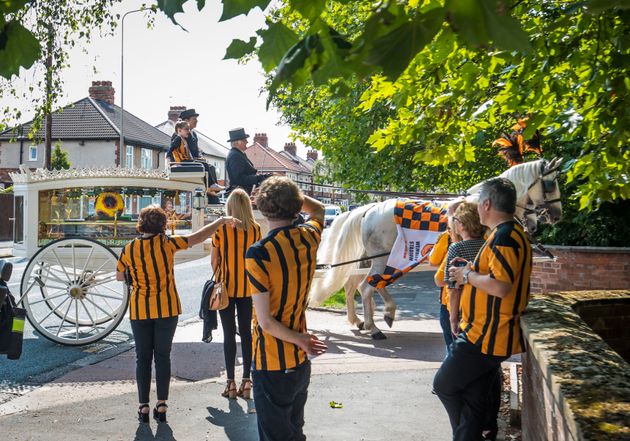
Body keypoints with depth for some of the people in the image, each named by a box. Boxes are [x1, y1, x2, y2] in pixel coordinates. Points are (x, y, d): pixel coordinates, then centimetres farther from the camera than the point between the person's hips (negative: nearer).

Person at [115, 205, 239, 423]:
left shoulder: (129, 249, -6)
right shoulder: (166, 243, -12)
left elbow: (119, 276, 7)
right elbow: (198, 237, -9)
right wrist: (222, 221, 1)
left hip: (140, 310, 1)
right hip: (166, 309, -1)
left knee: (143, 357, 10)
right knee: (163, 356, 9)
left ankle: (144, 407, 11)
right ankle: (162, 405, 10)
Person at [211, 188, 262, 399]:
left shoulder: (221, 228, -9)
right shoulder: (255, 229, -2)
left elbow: (215, 260, -4)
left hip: (226, 286, -2)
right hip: (247, 287, 2)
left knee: (229, 334, 3)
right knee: (246, 333, 9)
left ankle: (231, 383, 6)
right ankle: (246, 382, 11)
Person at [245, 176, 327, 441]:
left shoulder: (259, 254, -21)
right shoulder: (309, 238, -4)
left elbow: (266, 322, -21)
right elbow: (318, 210, 23)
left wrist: (301, 340, -7)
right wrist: (289, 191, 12)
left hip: (272, 366, -6)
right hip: (300, 362, 6)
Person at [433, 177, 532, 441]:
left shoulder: (503, 236, -19)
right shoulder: (514, 234, 14)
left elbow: (500, 286, -29)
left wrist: (468, 275, -14)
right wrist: (472, 271, 12)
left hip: (484, 337, -10)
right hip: (489, 335, 10)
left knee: (444, 385, 3)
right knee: (474, 398, 14)